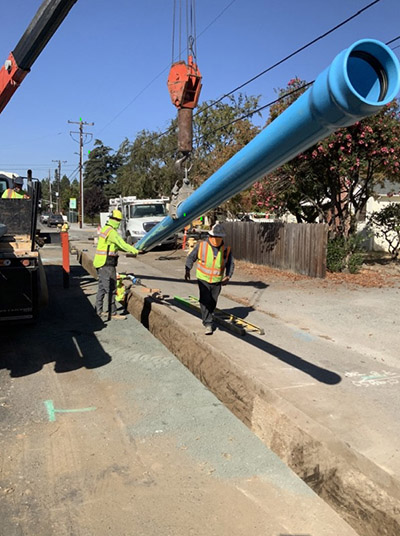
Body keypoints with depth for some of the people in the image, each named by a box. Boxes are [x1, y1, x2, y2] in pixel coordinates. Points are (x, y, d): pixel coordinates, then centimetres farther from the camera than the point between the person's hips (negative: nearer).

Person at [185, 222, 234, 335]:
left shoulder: (226, 249, -6)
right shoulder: (201, 246, -11)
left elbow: (231, 264, 6)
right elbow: (191, 257, 3)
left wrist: (228, 276, -8)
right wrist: (187, 270, -3)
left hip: (217, 280, 3)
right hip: (203, 279, -2)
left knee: (213, 302, 14)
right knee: (205, 301, -12)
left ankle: (206, 318, 38)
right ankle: (208, 324, -6)